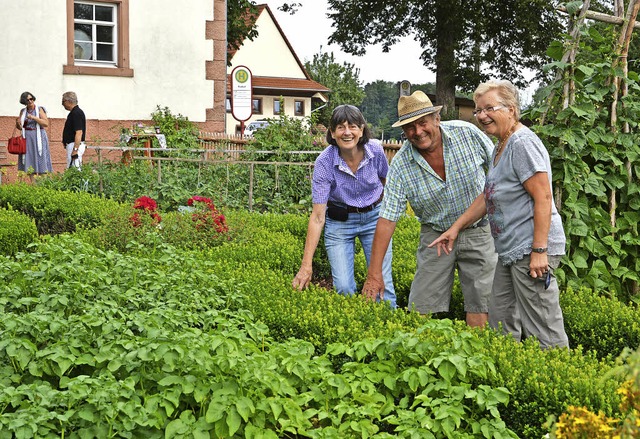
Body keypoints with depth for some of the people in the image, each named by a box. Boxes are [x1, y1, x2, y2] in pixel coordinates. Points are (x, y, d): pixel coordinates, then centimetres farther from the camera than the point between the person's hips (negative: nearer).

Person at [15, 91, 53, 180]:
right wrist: (18, 123, -9)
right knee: (29, 161, -1)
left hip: (38, 137, -4)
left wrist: (33, 117, -18)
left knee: (40, 161, -8)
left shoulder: (39, 109, -1)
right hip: (27, 138, 4)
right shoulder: (23, 111, 10)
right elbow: (20, 127, 14)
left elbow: (46, 123, -11)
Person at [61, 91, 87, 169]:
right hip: (72, 145, 11)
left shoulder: (76, 113, -16)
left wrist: (75, 150, -27)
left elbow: (79, 133, -23)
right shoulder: (74, 112, 17)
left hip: (75, 145, -11)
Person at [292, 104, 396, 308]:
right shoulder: (324, 162, -23)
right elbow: (318, 216, -23)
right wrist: (306, 265, -27)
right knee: (344, 287, -10)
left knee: (382, 283, -6)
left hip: (374, 216, 2)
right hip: (339, 222, -1)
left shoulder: (375, 150, -17)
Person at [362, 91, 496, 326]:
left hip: (478, 230, 0)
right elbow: (387, 220, -15)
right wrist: (374, 273, -18)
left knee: (479, 306, -1)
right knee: (422, 308, -1)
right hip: (435, 234, 1)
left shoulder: (467, 134, -15)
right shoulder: (401, 165, -15)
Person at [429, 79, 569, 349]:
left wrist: (539, 251, -23)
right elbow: (487, 197, 24)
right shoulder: (500, 147, 18)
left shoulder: (523, 144, -14)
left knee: (543, 329, -7)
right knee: (500, 323, 15)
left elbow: (543, 198, -20)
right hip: (511, 251, 11)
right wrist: (456, 228, 19)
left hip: (532, 250, -11)